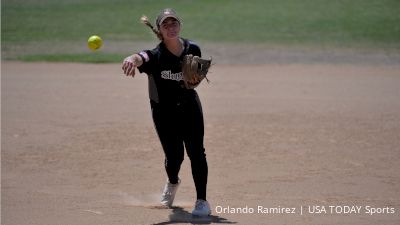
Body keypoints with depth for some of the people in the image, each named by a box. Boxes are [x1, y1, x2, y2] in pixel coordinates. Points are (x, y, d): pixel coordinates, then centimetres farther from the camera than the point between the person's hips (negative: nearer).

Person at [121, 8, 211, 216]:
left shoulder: (192, 49, -9)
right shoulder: (156, 56, -23)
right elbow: (142, 57, -48)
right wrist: (132, 59, -74)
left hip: (189, 107, 2)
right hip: (164, 111, -2)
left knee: (196, 152, -9)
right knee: (174, 156, 1)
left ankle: (202, 201, 0)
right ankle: (172, 183, 38)